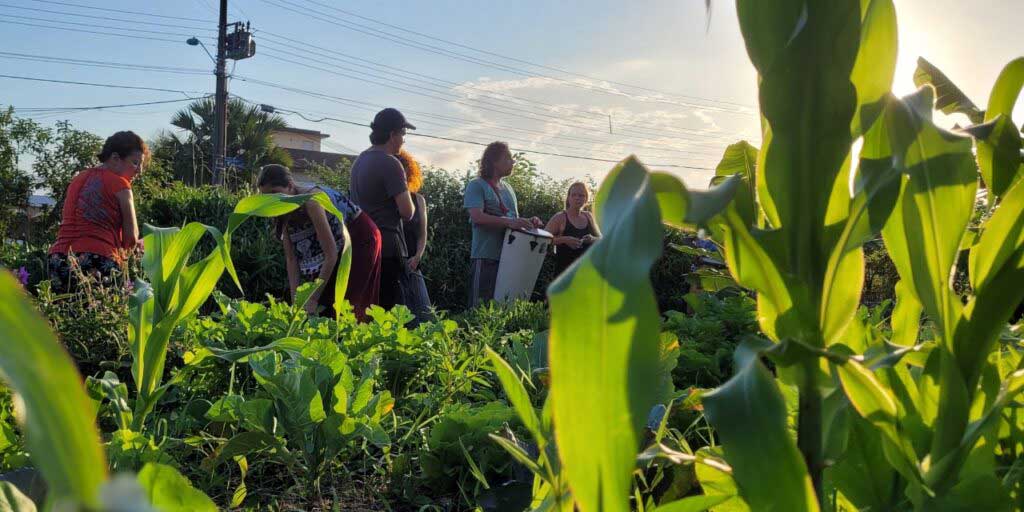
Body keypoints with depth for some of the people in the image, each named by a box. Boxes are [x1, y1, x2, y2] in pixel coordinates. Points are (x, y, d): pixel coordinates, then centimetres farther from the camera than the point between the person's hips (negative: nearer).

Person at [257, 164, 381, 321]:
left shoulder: (310, 201, -31)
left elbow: (331, 255, -31)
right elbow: (291, 259, -7)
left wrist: (313, 298, -28)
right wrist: (295, 300, -15)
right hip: (340, 243, 7)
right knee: (322, 307, 3)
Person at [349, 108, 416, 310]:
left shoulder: (360, 159, 14)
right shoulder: (390, 164, -13)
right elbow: (407, 212, -17)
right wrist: (411, 203, 4)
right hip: (387, 248, -9)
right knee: (390, 308, -6)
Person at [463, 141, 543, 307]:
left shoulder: (508, 189, 19)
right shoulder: (476, 185, -3)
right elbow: (477, 216, -18)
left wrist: (528, 221, 3)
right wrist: (509, 222, -27)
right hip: (486, 258, -7)